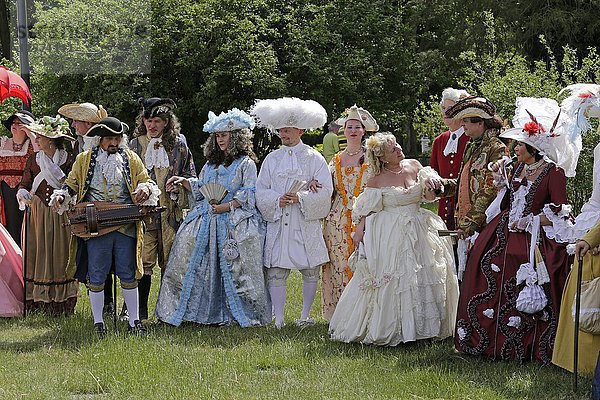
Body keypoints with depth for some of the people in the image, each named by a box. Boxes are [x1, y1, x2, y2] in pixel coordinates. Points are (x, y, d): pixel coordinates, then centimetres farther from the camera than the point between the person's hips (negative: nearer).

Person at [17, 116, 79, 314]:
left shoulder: (68, 160, -3)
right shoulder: (33, 159, 8)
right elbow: (24, 184, 10)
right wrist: (23, 194, -10)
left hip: (60, 215, -3)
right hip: (36, 214, 3)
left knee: (59, 255, 1)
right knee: (36, 254, 2)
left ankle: (60, 303, 7)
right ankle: (35, 300, 6)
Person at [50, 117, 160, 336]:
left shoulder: (131, 159, 11)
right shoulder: (84, 160, 8)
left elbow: (147, 182, 12)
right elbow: (71, 185, 12)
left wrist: (146, 188, -12)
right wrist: (61, 196, -10)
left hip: (125, 226, 1)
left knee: (128, 274, 4)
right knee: (96, 275, 1)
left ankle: (134, 320, 12)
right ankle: (98, 322, 10)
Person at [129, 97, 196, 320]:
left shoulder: (178, 144, 8)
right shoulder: (135, 145, 8)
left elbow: (190, 175, 14)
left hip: (171, 210, 1)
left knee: (169, 261, 4)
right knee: (143, 260, -7)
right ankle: (141, 310, -3)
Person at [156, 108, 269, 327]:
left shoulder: (246, 163, -2)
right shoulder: (211, 164, 19)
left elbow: (250, 195, -9)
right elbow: (201, 190, 24)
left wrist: (227, 206, -16)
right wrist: (185, 182, 8)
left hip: (235, 223, -6)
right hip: (207, 220, 6)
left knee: (235, 268, -10)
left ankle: (244, 313, -2)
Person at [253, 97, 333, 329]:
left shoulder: (313, 158, 2)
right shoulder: (272, 159, 11)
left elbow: (325, 192, -5)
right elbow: (260, 191, 8)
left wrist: (300, 198, -16)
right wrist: (277, 200, -11)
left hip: (306, 224, -2)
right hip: (277, 223, 2)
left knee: (310, 271, 3)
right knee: (276, 272, -4)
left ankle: (305, 315, 16)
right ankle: (278, 319, -1)